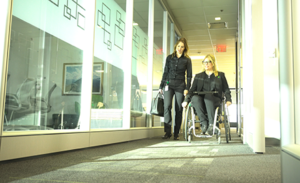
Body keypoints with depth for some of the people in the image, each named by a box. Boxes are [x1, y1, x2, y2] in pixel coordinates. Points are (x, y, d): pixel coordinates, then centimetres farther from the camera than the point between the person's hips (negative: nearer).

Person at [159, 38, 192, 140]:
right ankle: (167, 132, -9)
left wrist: (187, 88, -4)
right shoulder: (169, 58, 12)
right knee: (167, 106, -14)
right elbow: (165, 72, 13)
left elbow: (189, 75, 6)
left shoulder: (187, 60, 8)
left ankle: (176, 133, 7)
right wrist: (161, 86, 9)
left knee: (179, 109, -1)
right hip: (168, 84, 1)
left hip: (180, 85, -1)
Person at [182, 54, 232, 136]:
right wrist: (186, 100, -2)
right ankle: (204, 123, -31)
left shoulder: (220, 75, 20)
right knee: (195, 98, -34)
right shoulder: (198, 76, 24)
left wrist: (228, 100, -4)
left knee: (208, 97, -38)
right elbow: (192, 90, 15)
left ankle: (212, 124, -34)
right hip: (201, 101, 2)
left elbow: (226, 90, 15)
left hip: (215, 100, -2)